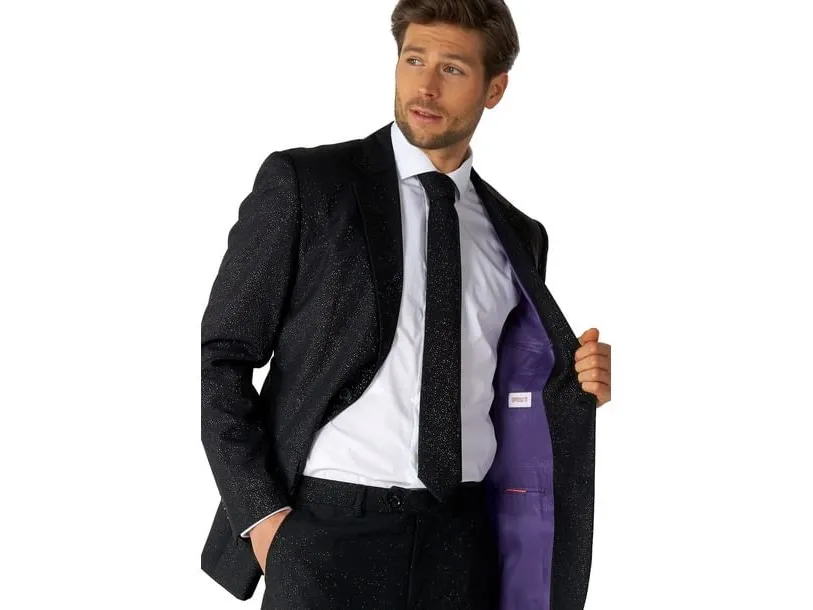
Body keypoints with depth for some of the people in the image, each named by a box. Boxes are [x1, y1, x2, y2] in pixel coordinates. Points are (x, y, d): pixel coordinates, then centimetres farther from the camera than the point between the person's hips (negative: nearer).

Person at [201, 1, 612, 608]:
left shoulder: (518, 235, 10)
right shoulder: (302, 184, -2)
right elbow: (221, 359, -3)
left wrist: (575, 384, -1)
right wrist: (259, 512, -10)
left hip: (462, 542, 4)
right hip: (328, 529, -3)